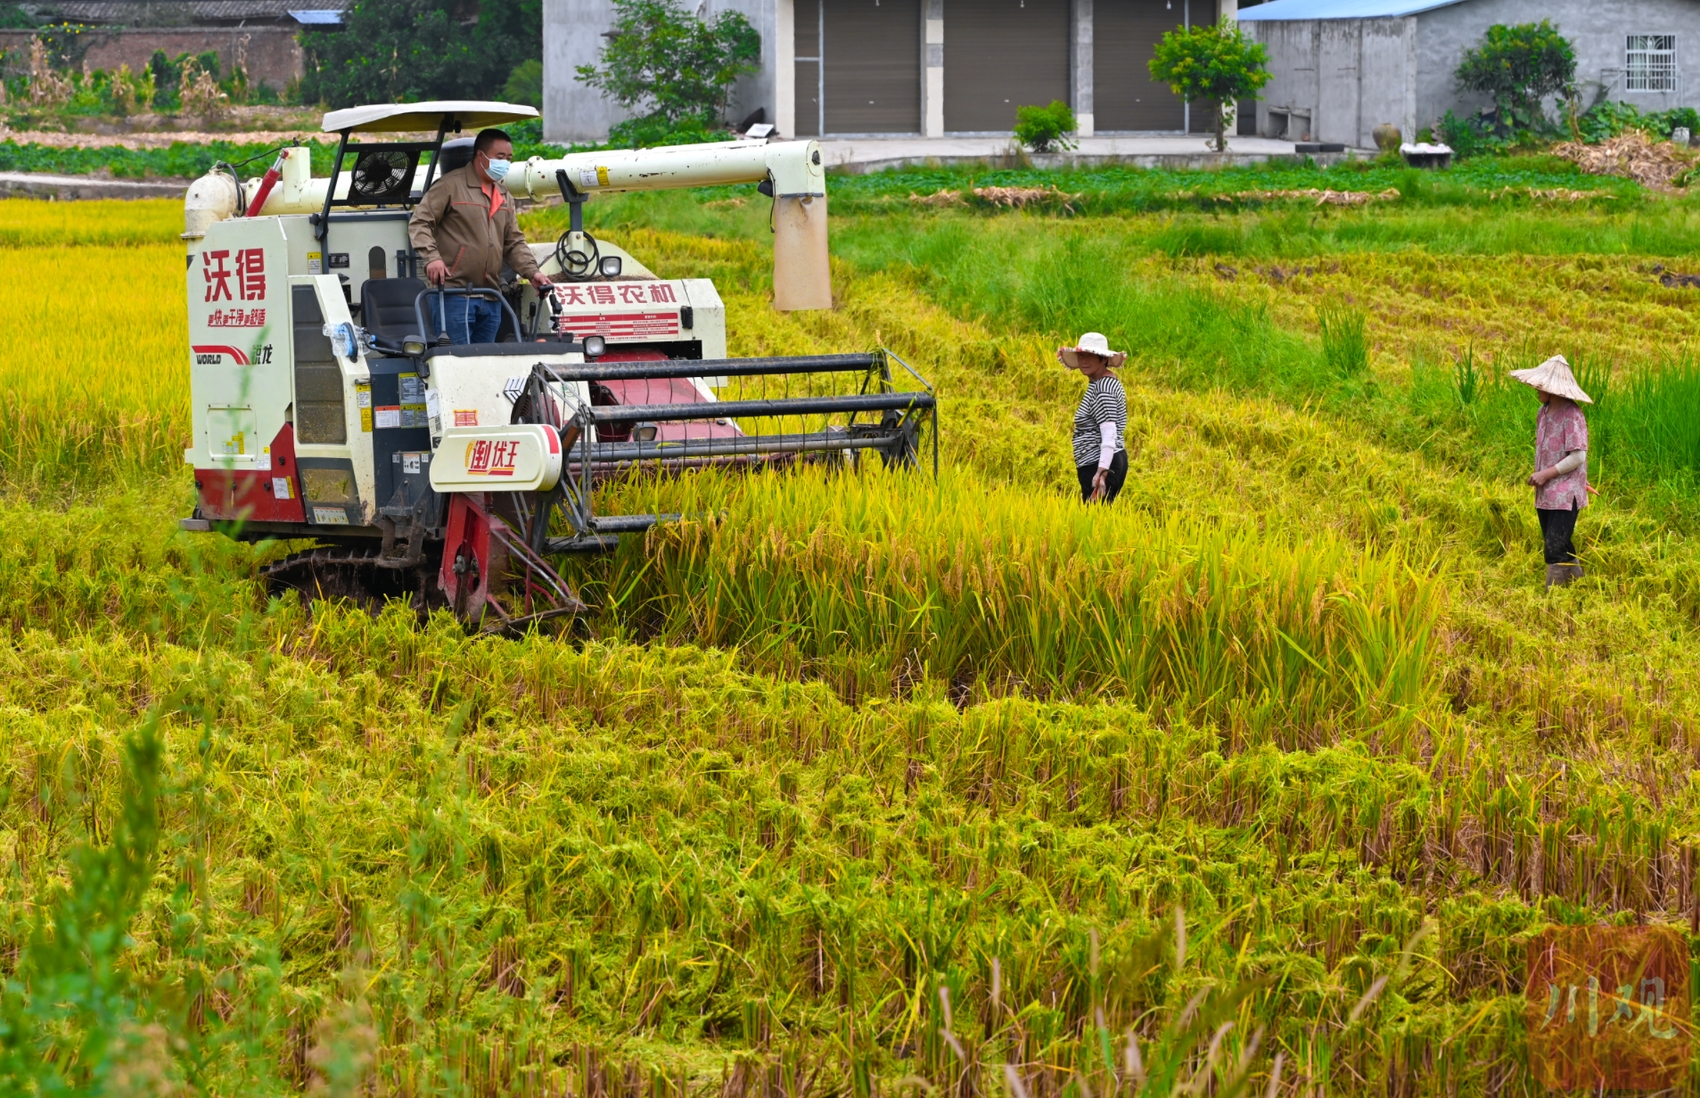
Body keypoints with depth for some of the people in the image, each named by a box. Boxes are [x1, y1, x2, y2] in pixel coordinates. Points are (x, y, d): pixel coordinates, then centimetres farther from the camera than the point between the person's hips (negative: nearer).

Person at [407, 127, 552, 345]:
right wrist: (432, 257, -22)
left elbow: (514, 242, 21)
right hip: (453, 295, -7)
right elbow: (419, 223, -7)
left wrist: (531, 272, 3)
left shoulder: (504, 197, 20)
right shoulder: (451, 186, -3)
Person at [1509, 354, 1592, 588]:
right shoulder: (1544, 412, 9)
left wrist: (1546, 474, -17)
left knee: (1555, 550, -12)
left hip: (1565, 496, -8)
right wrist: (1538, 475, 8)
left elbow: (1577, 457, -19)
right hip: (1545, 495, 9)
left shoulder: (1571, 416, -16)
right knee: (1564, 551, 15)